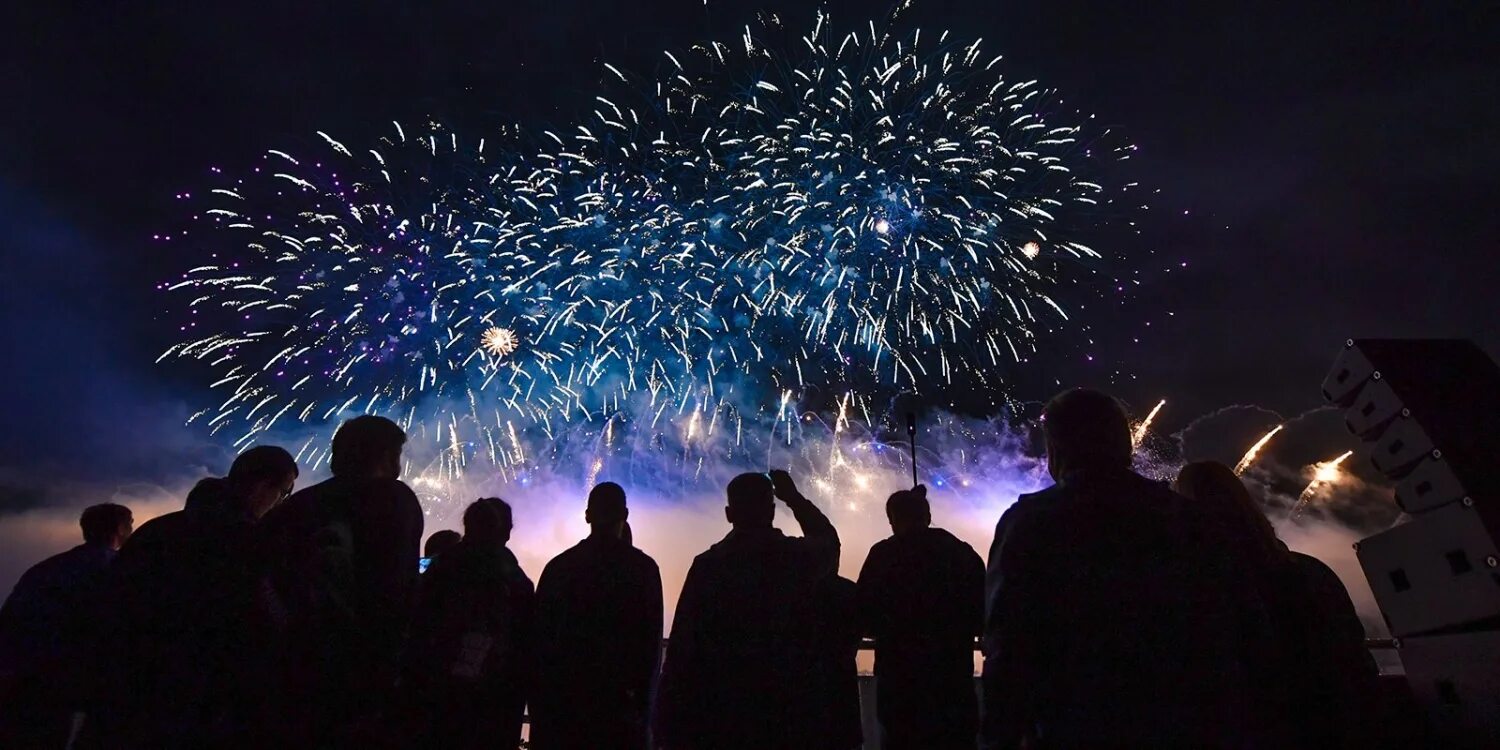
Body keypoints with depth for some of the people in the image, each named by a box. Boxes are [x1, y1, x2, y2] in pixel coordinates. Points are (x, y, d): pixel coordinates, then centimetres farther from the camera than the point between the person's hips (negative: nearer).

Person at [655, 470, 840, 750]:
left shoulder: (708, 564, -7)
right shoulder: (798, 556, -2)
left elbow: (683, 647, -9)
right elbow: (829, 541, 23)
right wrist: (794, 497, 31)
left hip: (721, 712, -1)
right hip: (788, 712, 1)